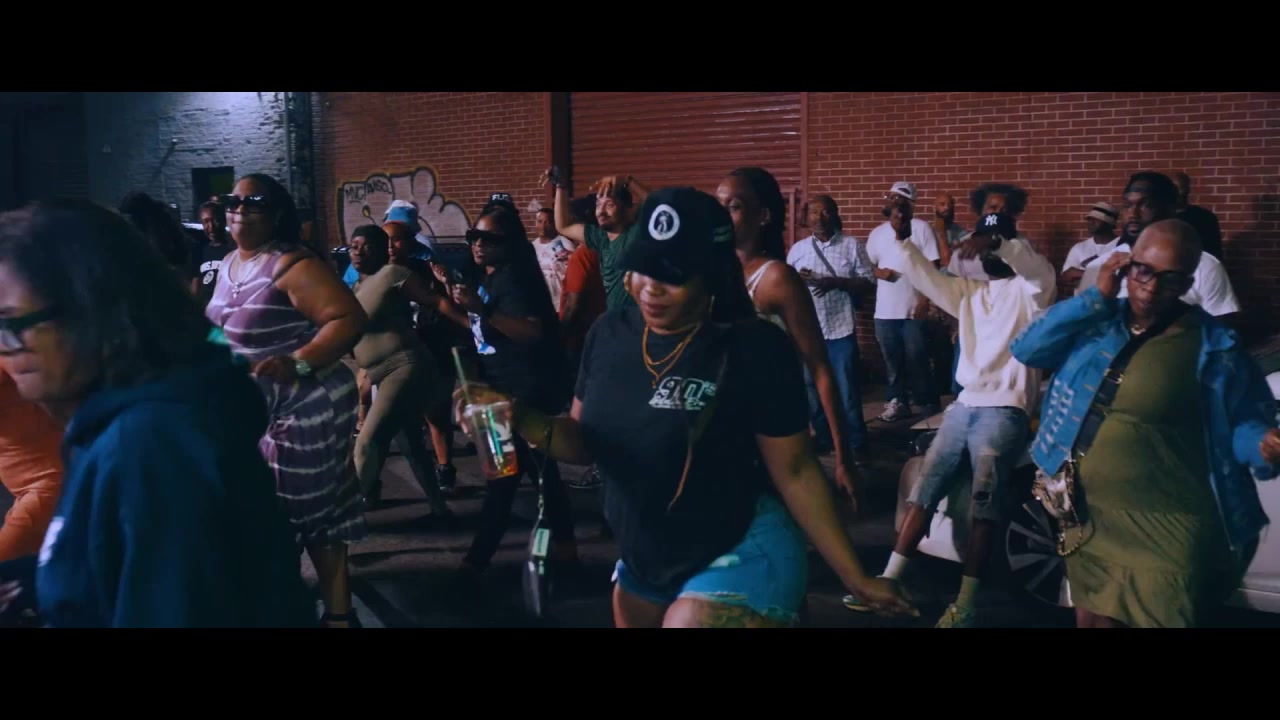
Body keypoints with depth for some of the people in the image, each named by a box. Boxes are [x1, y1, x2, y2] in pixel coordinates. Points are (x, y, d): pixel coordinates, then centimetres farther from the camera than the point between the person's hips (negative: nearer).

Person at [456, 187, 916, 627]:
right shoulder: (610, 334, -4)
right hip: (642, 561, 6)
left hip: (738, 559, -6)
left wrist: (854, 577, -10)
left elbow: (795, 471, -13)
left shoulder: (754, 349, -19)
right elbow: (587, 441, 5)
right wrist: (523, 420, -14)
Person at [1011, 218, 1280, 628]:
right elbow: (1026, 349, -6)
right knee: (1092, 620, 18)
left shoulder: (1214, 348, -7)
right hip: (1090, 517, 5)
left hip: (1167, 529, -4)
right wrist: (1096, 297, -11)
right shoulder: (1097, 323, 4)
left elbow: (1243, 423, -2)